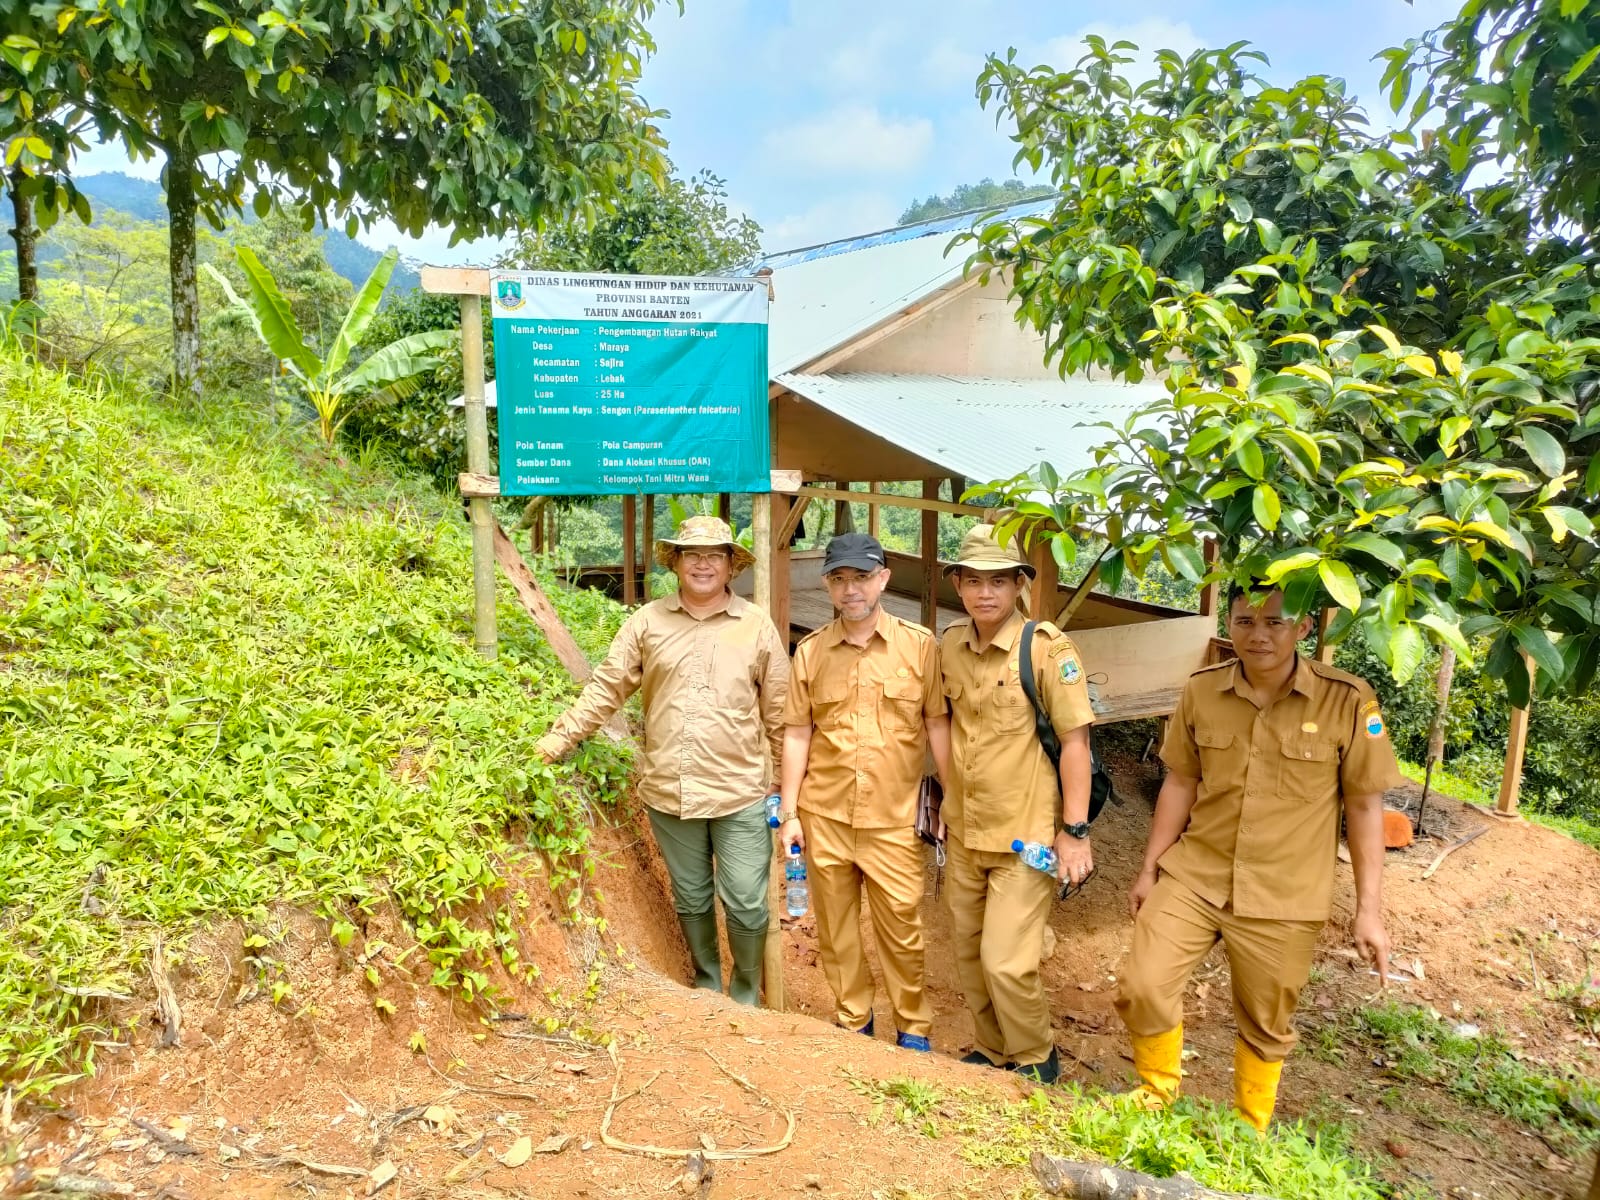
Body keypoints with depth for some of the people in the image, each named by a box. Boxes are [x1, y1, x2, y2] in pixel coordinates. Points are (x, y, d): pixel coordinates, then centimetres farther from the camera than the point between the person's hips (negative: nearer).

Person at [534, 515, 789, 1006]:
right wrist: (555, 741, -3)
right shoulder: (647, 622, 2)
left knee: (746, 905, 3)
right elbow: (605, 689, 3)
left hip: (740, 794, -1)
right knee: (691, 900, 17)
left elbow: (780, 714, 2)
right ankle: (708, 988, 39)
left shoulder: (757, 626, -1)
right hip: (668, 792, 2)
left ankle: (746, 999, 28)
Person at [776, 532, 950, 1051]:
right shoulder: (810, 651, 2)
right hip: (824, 816, 2)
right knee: (835, 927, 13)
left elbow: (937, 726, 0)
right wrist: (789, 813, 4)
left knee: (901, 929, 6)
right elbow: (797, 735, 5)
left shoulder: (919, 645, -4)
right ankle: (852, 1021, 33)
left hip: (893, 819, -2)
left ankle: (913, 1027, 27)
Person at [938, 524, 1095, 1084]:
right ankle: (992, 1051, 39)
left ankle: (1035, 1061, 23)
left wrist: (1075, 831, -15)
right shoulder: (949, 645, 1)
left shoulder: (1048, 647, -15)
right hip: (963, 831, 6)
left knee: (1006, 962, -5)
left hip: (1025, 833, -6)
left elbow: (1075, 739, -14)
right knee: (969, 953, 16)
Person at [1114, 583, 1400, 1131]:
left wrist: (1369, 911, -4)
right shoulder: (1201, 691, -4)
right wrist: (1149, 869, 9)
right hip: (1192, 877, 2)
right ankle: (1157, 1096, 27)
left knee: (1266, 1025, 14)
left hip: (1281, 900, -2)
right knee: (1142, 988, -3)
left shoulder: (1347, 701, -12)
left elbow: (1365, 807, -5)